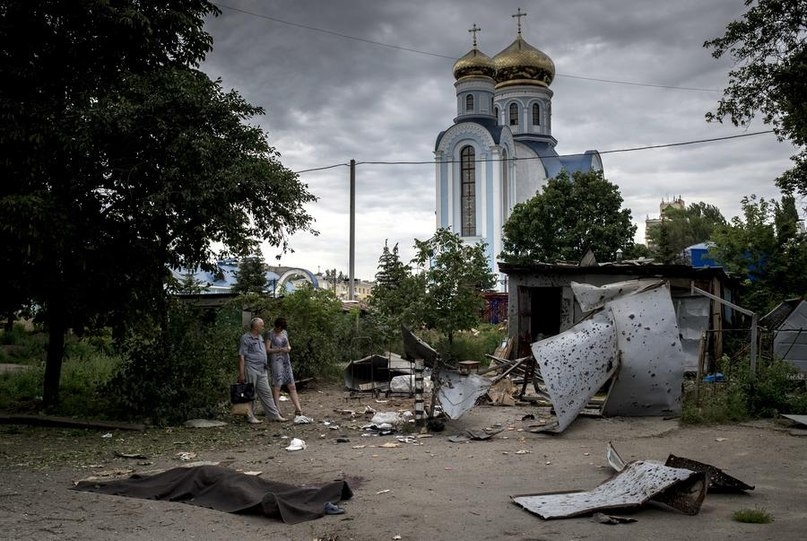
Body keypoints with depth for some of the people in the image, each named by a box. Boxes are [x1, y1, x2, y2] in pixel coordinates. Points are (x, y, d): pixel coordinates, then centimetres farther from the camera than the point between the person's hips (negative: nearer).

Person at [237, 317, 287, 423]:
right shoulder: (246, 338, -9)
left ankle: (275, 415, 10)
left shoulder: (260, 337, 16)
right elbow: (241, 356, -12)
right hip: (251, 369, -8)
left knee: (266, 393, 8)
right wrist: (241, 373, -16)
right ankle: (250, 416, 10)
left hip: (262, 370, 8)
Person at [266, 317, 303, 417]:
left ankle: (298, 409, 3)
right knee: (277, 385, -7)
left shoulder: (285, 332, 13)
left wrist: (289, 348, -1)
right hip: (275, 360, -6)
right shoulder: (270, 334, -5)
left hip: (286, 360, 6)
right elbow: (267, 349, -10)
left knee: (292, 386, 3)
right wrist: (280, 350, -19)